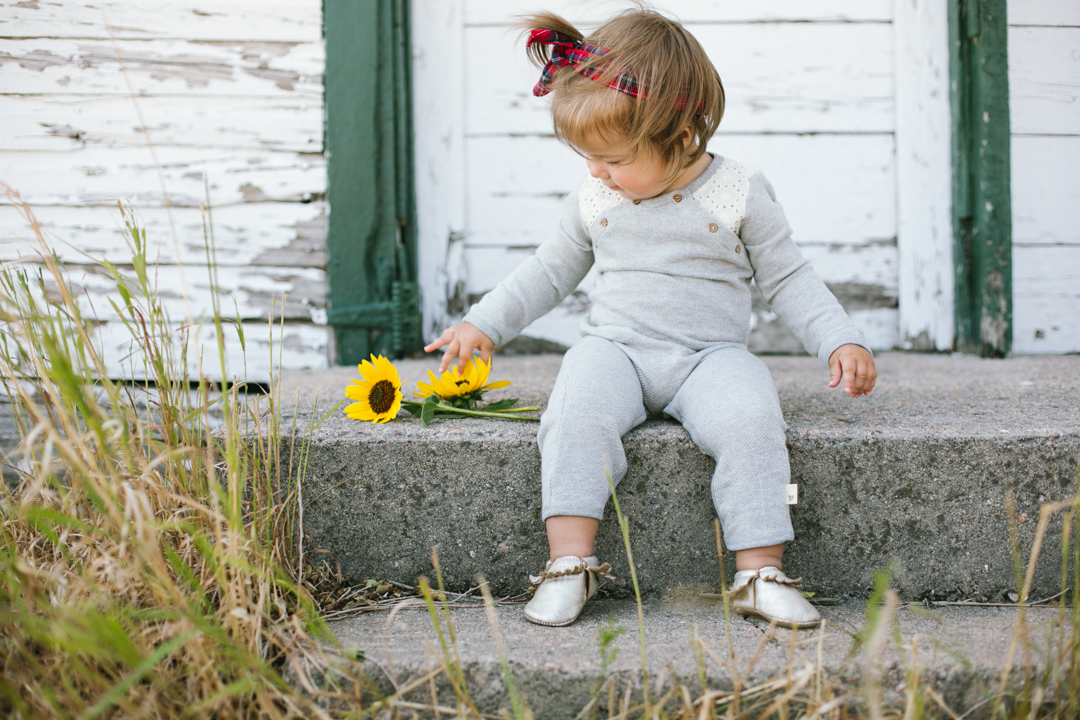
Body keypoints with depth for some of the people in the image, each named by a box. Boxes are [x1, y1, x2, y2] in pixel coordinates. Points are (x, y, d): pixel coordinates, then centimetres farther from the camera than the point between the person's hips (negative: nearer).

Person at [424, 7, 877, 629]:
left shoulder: (740, 193, -2)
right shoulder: (593, 200, 7)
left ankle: (761, 574, -27)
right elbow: (551, 271, 22)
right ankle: (570, 563, -29)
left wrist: (841, 342, -5)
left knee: (750, 420, -33)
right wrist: (485, 324, 16)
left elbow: (787, 278, 5)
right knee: (577, 412, -31)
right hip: (615, 347, 2)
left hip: (712, 354, -2)